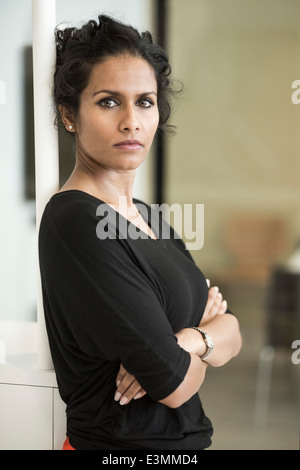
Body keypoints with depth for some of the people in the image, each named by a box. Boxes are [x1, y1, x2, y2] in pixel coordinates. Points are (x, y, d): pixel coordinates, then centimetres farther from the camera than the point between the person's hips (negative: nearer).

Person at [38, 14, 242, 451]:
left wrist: (190, 340, -19)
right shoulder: (74, 222, -21)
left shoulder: (145, 215, 5)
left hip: (183, 438, 8)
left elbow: (232, 332, 1)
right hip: (122, 443, -8)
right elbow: (175, 384, -23)